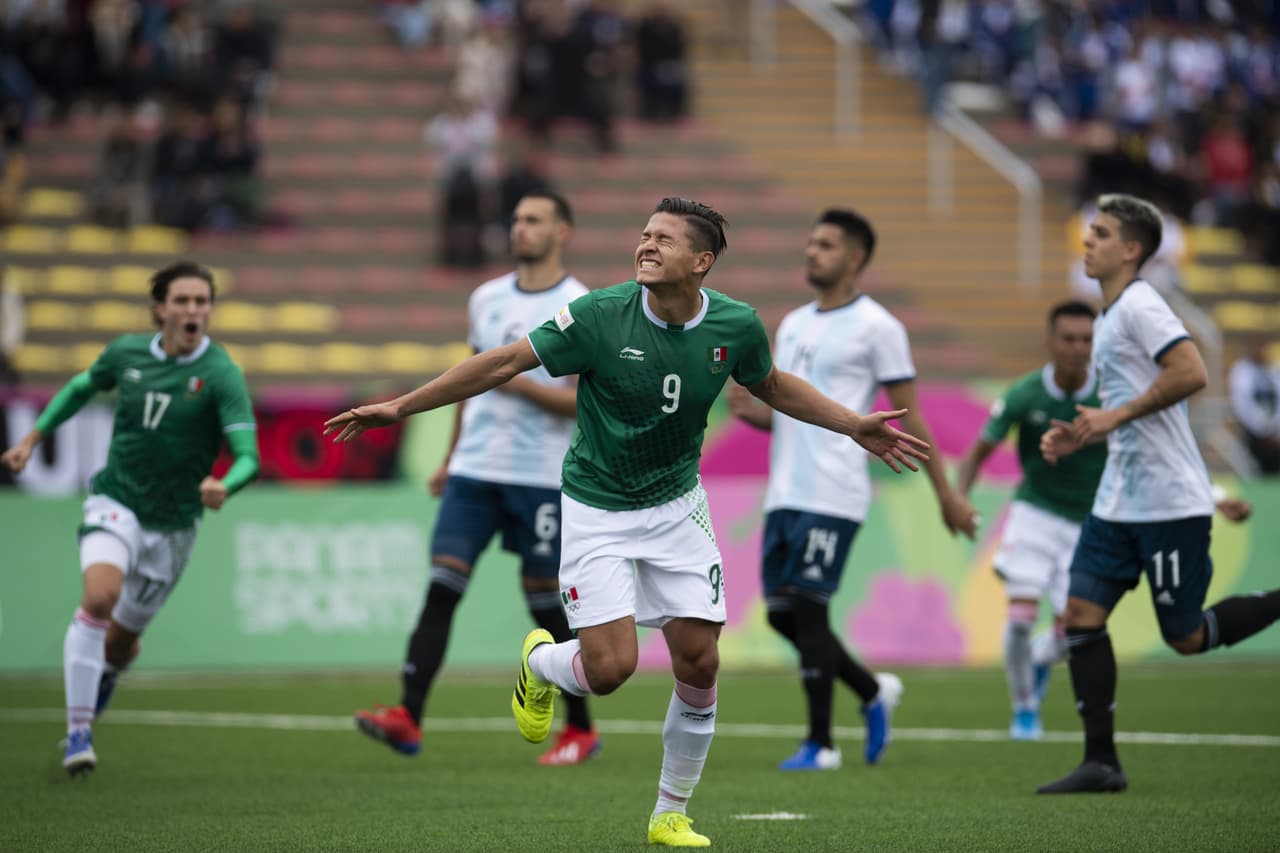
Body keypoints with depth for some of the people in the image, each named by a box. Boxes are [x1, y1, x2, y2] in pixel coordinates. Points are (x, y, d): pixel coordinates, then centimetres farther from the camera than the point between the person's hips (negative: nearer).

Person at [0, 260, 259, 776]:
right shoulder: (126, 353, -5)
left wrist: (224, 487, -42)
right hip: (115, 505, 0)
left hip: (172, 526, 0)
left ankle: (105, 675, 52)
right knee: (100, 596, -29)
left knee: (121, 640, 13)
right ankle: (78, 730, -23)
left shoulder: (221, 375, -14)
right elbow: (82, 387, 17)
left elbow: (247, 455, -21)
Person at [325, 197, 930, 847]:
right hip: (598, 508, -3)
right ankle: (539, 661, 23)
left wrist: (854, 427, 12)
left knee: (699, 664, -3)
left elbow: (771, 385, 14)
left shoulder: (736, 325, -9)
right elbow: (507, 362, -14)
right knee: (610, 667, -14)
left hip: (677, 506, 3)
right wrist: (399, 408, -15)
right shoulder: (600, 316, -19)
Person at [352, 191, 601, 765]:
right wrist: (451, 458, 24)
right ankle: (408, 718, -17)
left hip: (540, 478, -4)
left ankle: (580, 730, 17)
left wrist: (520, 384, -22)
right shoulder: (486, 299, 13)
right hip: (474, 472, 4)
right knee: (441, 587, -10)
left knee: (545, 604, 1)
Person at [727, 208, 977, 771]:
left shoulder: (876, 328, -4)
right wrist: (752, 411, 1)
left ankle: (821, 744, -2)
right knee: (781, 612, 6)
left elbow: (910, 419, -4)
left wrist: (947, 496, -4)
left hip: (832, 497, -8)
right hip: (784, 493, 8)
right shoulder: (793, 325, 18)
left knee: (807, 607, -10)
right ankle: (874, 692, 25)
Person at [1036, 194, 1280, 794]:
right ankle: (1101, 762, 0)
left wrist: (1115, 416, -22)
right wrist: (1080, 436, 12)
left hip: (1170, 502, -9)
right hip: (1120, 500, 9)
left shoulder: (1139, 305, -13)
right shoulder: (1110, 317, 17)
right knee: (1082, 615, -1)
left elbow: (1191, 373, -27)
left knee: (1186, 637, -3)